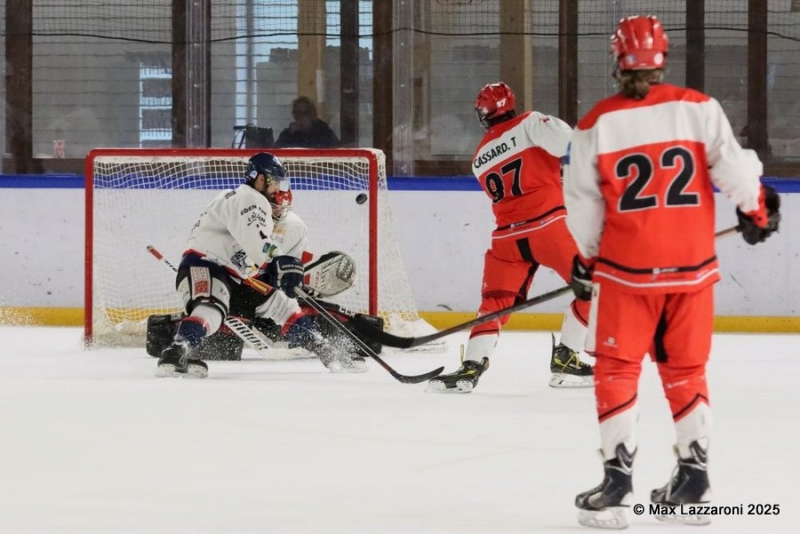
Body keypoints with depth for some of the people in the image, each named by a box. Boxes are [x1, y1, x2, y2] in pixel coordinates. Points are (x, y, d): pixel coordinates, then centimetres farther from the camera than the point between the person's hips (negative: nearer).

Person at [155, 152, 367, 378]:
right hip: (202, 267, -11)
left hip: (236, 278, 11)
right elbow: (252, 239, -30)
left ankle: (327, 353, 15)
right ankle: (176, 353, -57)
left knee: (281, 304, 12)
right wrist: (280, 261, -34)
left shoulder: (261, 207, 23)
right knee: (212, 308, -39)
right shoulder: (245, 198, -12)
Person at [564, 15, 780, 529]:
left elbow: (584, 203, 1)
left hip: (626, 270, -2)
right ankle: (694, 482, 16)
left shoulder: (597, 124, -5)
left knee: (616, 372, 7)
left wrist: (585, 260, 15)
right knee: (687, 372, 14)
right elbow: (733, 165, -7)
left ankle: (618, 483, 0)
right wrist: (757, 209, 13)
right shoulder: (700, 108, -5)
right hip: (692, 266, 2)